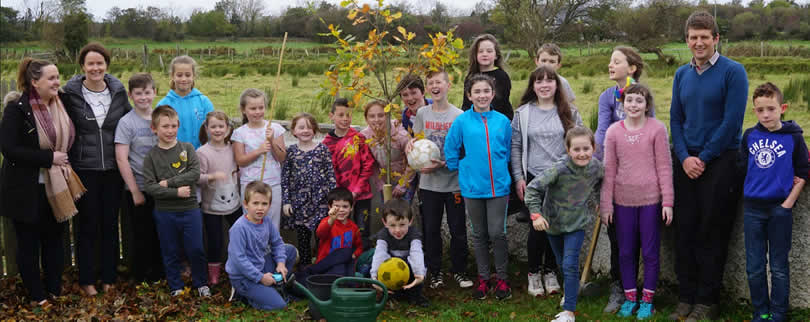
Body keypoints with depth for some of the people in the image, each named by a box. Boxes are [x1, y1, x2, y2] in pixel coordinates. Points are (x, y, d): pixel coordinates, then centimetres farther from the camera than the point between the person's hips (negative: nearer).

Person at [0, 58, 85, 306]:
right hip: (27, 189, -5)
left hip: (56, 186, 5)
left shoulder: (60, 105, 3)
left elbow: (67, 141, 17)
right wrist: (48, 158, -20)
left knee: (55, 239, 13)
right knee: (29, 243, 8)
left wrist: (64, 163, 1)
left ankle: (55, 290, 27)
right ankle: (37, 296, 20)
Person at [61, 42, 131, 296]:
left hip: (113, 169, 3)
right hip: (84, 170, -2)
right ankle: (86, 280, 16)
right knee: (88, 225, 4)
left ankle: (109, 277, 22)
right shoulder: (71, 94, -6)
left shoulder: (118, 91, 2)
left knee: (110, 223, 10)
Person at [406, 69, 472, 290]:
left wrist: (443, 164, -18)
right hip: (428, 183, 2)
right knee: (430, 230, 9)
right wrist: (411, 145, -11)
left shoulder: (459, 115, -6)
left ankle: (459, 271, 21)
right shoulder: (422, 114, 4)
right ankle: (435, 272, 22)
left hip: (454, 182, -2)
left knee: (458, 230, 6)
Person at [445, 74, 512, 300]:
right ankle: (483, 278, 22)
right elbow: (450, 149, 5)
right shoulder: (461, 121, -4)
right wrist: (461, 171, 6)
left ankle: (501, 278, 14)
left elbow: (508, 151, 12)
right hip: (472, 186, 0)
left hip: (498, 185, 0)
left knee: (497, 233, -2)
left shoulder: (502, 121, 0)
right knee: (479, 234, 10)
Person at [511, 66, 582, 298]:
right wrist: (518, 178, -1)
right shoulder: (522, 113, 3)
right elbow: (515, 147, 5)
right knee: (537, 228, -3)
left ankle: (550, 271, 24)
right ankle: (534, 273, 16)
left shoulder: (570, 113, 4)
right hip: (534, 179, -1)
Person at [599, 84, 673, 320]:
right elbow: (609, 170, 3)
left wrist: (667, 201, -7)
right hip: (623, 200, 2)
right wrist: (606, 205, 3)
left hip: (650, 199, -2)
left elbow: (664, 167, -4)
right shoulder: (613, 131, 1)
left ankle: (647, 299, 20)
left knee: (650, 252, 7)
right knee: (625, 252, 11)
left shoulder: (657, 129, -5)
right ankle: (630, 298, 24)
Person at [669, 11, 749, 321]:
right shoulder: (682, 74, 10)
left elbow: (732, 121, -12)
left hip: (720, 161, -5)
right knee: (685, 230, 6)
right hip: (686, 162, 5)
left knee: (712, 234, -1)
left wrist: (704, 158, -12)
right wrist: (684, 157, -5)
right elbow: (675, 119, 9)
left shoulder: (733, 72, -7)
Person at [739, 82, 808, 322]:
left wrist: (788, 202, -9)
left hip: (780, 208, -3)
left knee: (779, 267, 6)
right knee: (754, 267, 9)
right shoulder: (749, 136, 3)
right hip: (752, 209, 3)